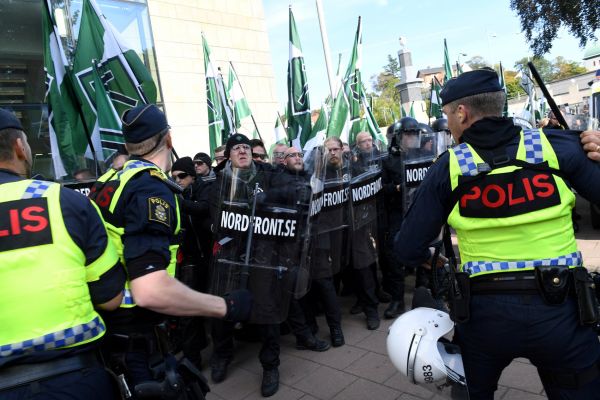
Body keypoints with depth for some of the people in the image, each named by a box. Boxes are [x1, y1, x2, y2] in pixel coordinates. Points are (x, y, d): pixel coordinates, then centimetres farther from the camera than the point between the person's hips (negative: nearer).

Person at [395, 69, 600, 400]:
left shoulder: (448, 166, -8)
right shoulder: (557, 145, -6)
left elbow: (408, 249, -6)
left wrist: (430, 257, 17)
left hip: (485, 312, 0)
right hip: (560, 309, 1)